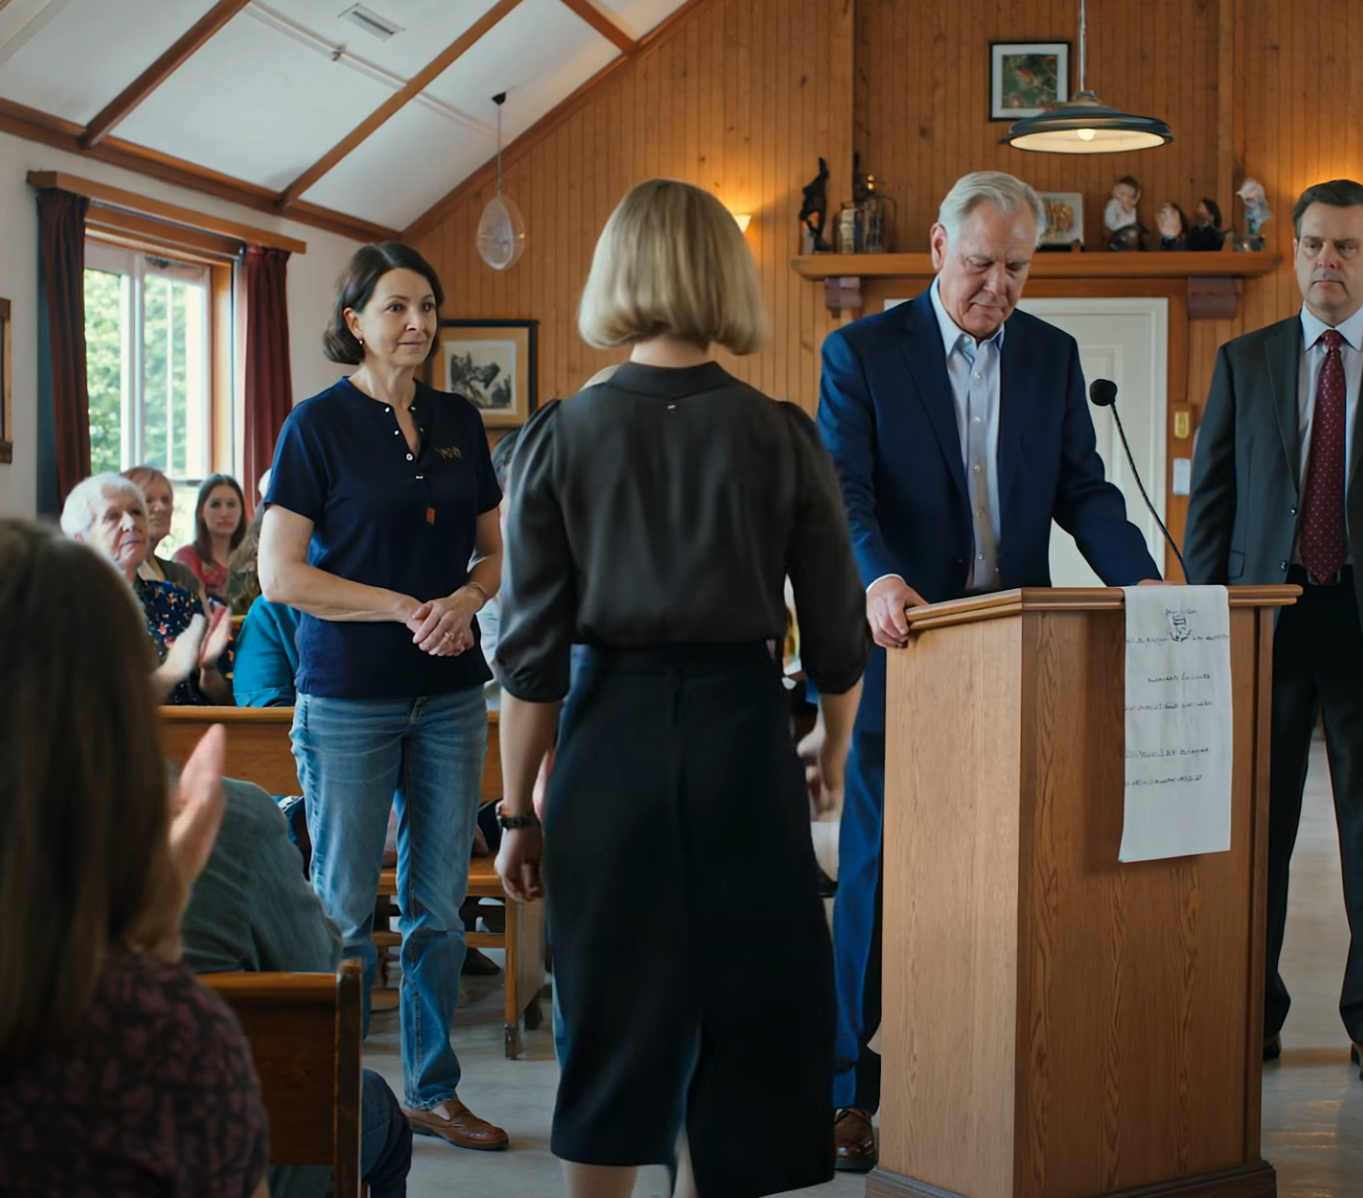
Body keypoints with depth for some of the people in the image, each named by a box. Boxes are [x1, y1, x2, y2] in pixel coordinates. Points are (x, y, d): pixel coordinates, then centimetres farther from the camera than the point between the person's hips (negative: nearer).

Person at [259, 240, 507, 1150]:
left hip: (450, 692, 4)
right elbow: (281, 574, -11)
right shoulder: (319, 425, -5)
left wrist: (466, 601, -7)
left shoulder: (459, 422, 9)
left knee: (439, 904, 9)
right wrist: (408, 608, -15)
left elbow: (494, 551, 15)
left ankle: (435, 1090, 20)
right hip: (350, 693, -4)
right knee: (345, 907, 2)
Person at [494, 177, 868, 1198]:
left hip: (611, 740, 1)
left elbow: (532, 654, -3)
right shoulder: (780, 437, -3)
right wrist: (834, 755, 21)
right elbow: (838, 638, 3)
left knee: (615, 1017, 12)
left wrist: (521, 812, 6)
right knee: (746, 1015, 12)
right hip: (742, 736, -1)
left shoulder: (560, 437, -3)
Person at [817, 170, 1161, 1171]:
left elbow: (1082, 489, 8)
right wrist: (878, 579, -30)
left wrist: (1147, 585, -8)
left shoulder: (1053, 355, 11)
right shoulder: (862, 353, -1)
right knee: (878, 867, 0)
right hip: (903, 642, -3)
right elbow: (842, 489, -11)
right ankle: (852, 1092, 9)